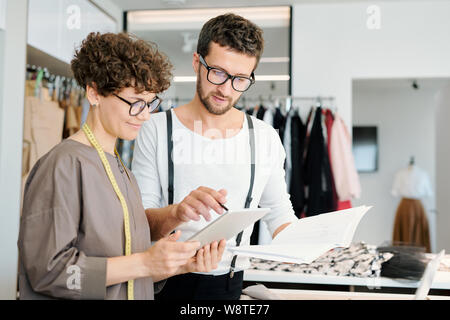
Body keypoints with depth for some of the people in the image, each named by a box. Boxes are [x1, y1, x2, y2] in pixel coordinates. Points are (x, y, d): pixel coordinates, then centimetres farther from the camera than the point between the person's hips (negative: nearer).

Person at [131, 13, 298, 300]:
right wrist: (177, 213, -30)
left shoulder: (265, 138, 1)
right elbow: (139, 220, -10)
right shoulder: (157, 130, -6)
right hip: (165, 281, -2)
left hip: (230, 284, 2)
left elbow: (278, 209, 9)